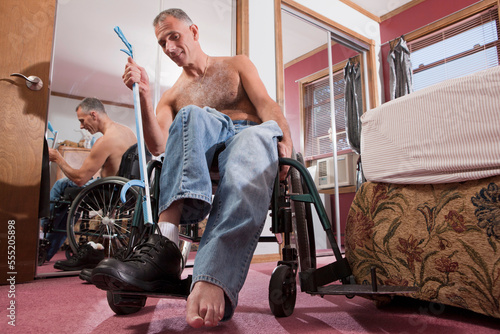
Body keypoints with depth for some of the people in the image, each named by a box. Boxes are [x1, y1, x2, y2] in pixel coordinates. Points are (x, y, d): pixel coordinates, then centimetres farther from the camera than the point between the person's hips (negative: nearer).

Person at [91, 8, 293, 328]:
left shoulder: (237, 65, 24)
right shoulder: (173, 96, 26)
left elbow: (266, 104, 7)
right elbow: (158, 146, 9)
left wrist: (285, 141, -12)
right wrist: (145, 96, -3)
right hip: (204, 153, 2)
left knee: (257, 138, -39)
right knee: (193, 115, -32)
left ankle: (212, 281, -56)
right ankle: (166, 243, -47)